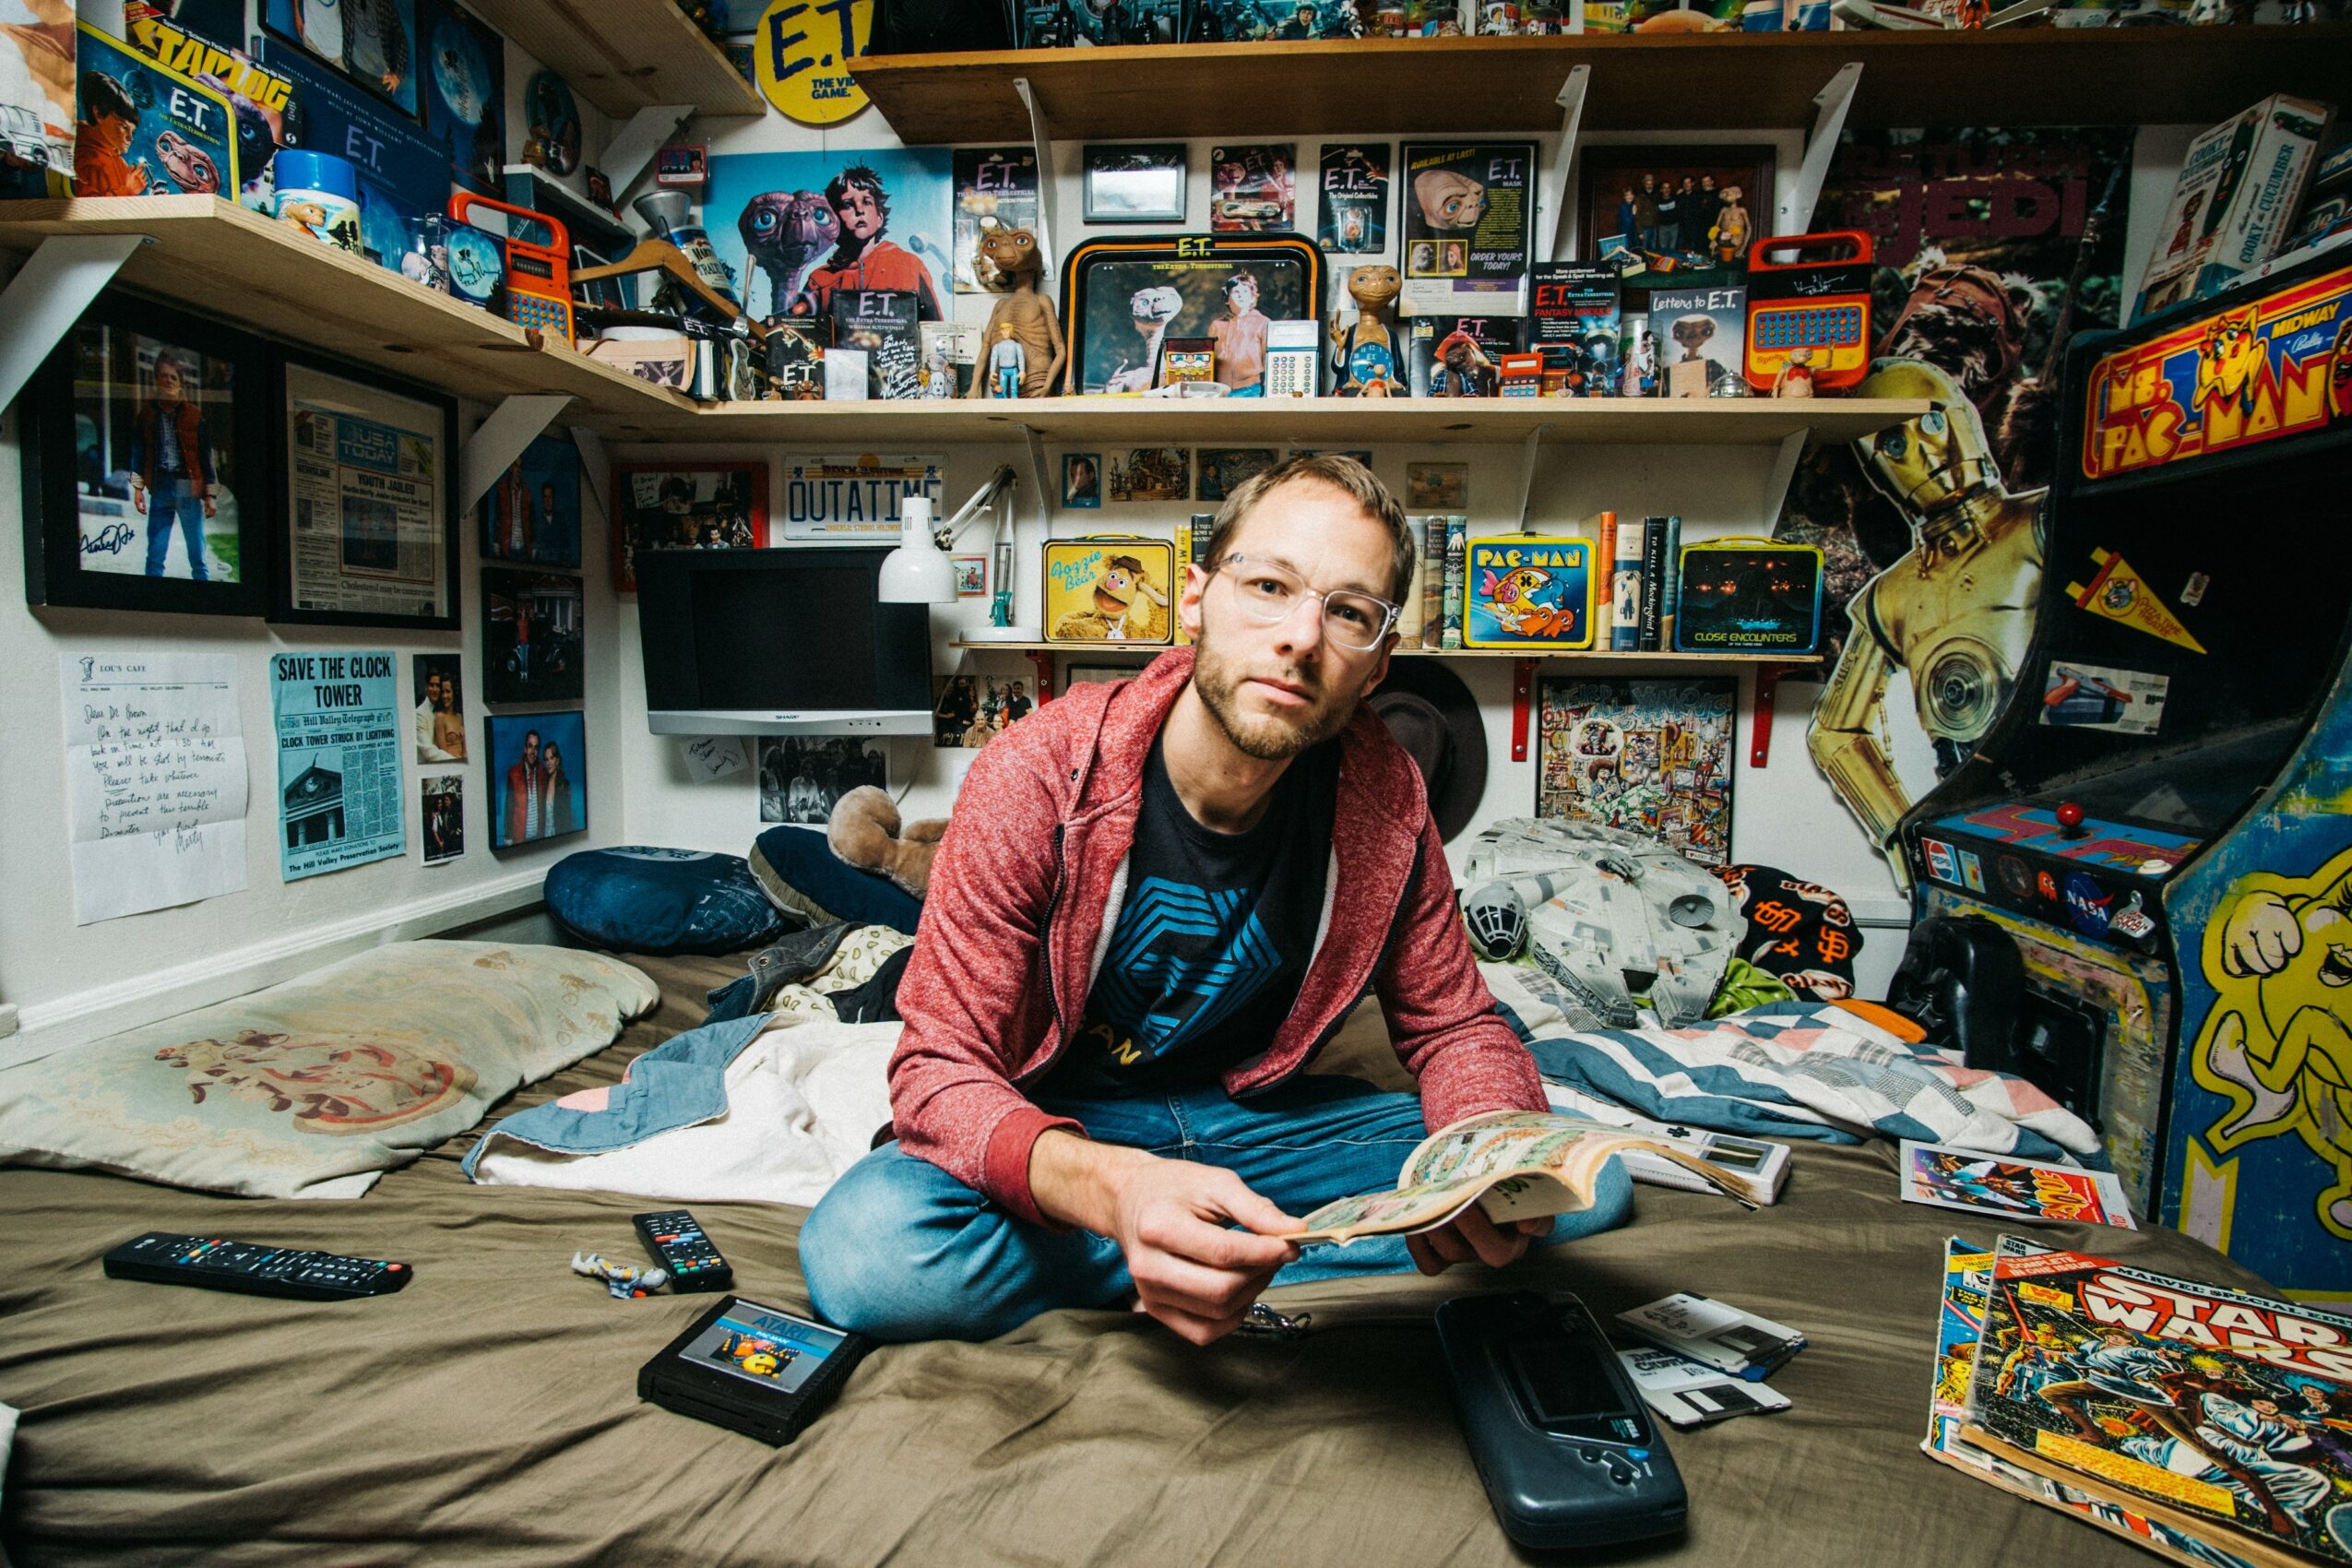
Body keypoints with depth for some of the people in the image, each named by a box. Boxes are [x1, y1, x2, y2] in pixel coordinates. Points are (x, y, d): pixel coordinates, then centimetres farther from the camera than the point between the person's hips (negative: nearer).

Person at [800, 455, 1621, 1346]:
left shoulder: (1386, 799, -12)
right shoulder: (1039, 774, -23)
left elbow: (1452, 1025, -1)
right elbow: (941, 1067, -22)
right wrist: (1110, 1187, -44)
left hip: (1262, 1115, 3)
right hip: (1071, 1125, -2)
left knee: (1587, 1189, -12)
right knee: (859, 1252, -33)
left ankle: (1223, 1272, -11)